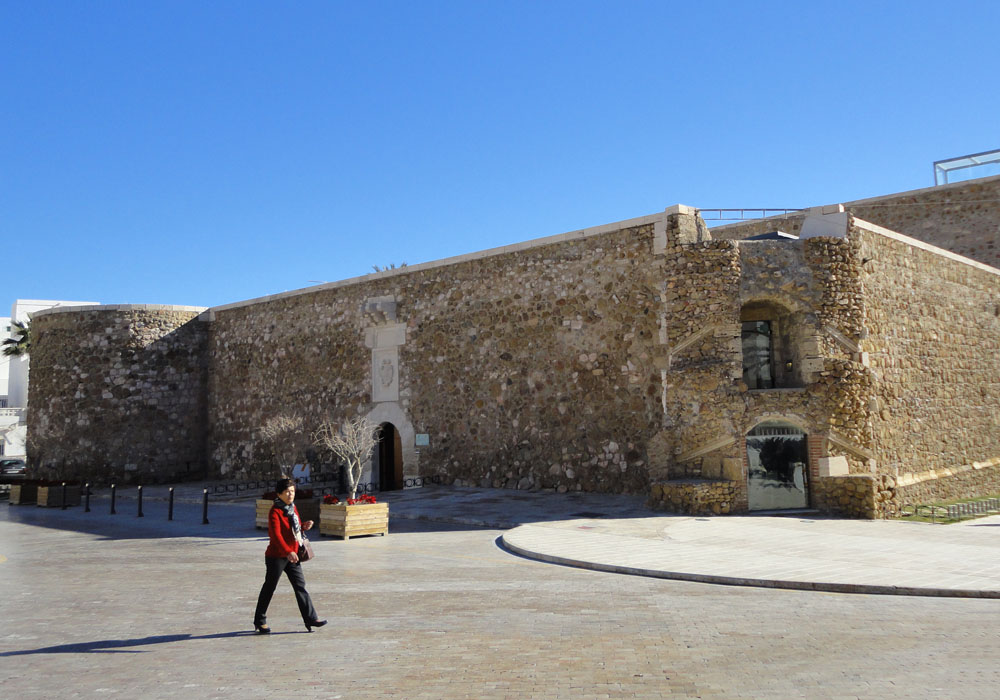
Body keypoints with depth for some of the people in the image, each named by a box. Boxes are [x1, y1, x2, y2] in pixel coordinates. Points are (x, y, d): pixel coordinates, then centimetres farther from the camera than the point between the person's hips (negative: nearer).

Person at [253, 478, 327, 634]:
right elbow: (276, 535, -27)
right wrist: (288, 552, -38)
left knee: (300, 586, 5)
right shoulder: (275, 511, -16)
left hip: (292, 555, 8)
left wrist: (304, 526, 1)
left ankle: (311, 618, 7)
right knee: (269, 587, 5)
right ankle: (260, 621, 19)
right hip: (276, 556, -7)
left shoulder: (292, 508, 10)